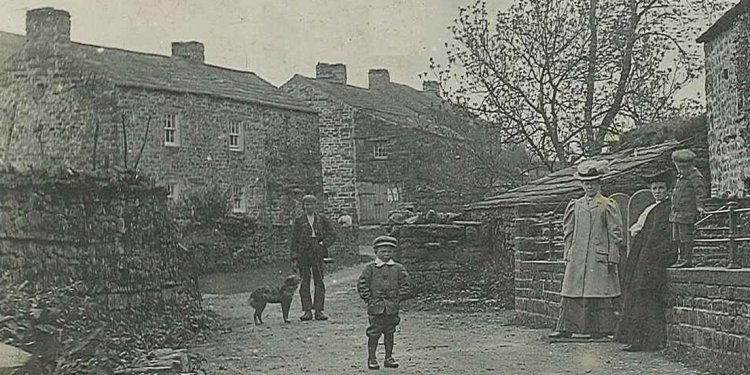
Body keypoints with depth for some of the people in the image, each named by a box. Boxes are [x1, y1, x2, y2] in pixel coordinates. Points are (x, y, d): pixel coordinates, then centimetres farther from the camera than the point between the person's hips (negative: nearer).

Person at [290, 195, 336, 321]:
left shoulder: (322, 219, 9)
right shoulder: (298, 221, 7)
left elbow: (332, 235, 12)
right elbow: (294, 240, 6)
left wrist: (323, 244, -6)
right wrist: (294, 258, -2)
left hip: (318, 254, 0)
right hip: (303, 255, 0)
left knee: (319, 282, -2)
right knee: (304, 283, -1)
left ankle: (319, 311, 1)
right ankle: (307, 311, 3)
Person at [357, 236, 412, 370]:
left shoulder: (398, 269, 6)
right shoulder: (370, 268, -1)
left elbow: (406, 285, 8)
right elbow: (362, 284, -2)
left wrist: (398, 298, -2)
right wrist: (369, 299, -7)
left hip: (392, 307, 3)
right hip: (376, 307, -3)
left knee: (389, 333, 11)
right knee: (374, 333, 0)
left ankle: (389, 358, 21)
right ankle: (371, 358, 10)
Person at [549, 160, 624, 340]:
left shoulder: (608, 205, 0)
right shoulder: (576, 205, 14)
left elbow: (615, 234, -2)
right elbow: (568, 232, 18)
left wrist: (612, 258, -7)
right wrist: (568, 253, 12)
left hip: (599, 257, -4)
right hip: (577, 257, 5)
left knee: (601, 294, -2)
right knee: (571, 292, 1)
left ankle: (602, 329, 6)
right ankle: (565, 328, 4)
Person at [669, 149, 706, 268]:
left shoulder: (696, 178, -10)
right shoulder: (680, 177, 18)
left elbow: (700, 193, -18)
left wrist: (700, 206, -30)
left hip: (687, 214, -9)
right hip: (676, 213, 9)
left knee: (685, 236, -6)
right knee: (677, 237, 11)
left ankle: (687, 259, -1)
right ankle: (682, 258, 20)